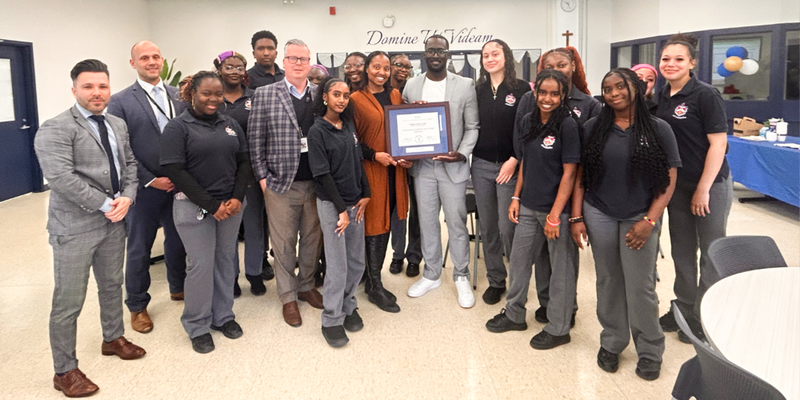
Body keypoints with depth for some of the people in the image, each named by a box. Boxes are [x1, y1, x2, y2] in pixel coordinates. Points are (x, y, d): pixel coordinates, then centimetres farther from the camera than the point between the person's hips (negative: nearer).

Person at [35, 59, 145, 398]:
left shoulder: (118, 125, 11)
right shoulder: (56, 129, -13)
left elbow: (129, 164, 13)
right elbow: (60, 177, -22)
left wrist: (127, 197, -6)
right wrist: (106, 204, -19)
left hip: (114, 221, 7)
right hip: (75, 226, -7)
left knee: (112, 285, 22)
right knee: (68, 301, 2)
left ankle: (113, 338, 43)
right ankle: (65, 371, 16)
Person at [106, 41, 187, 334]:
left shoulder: (179, 96, 5)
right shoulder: (120, 102, -6)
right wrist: (150, 180, -13)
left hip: (180, 184, 3)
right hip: (145, 188, -3)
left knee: (177, 241, 17)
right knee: (139, 249, 9)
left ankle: (178, 287, 39)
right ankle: (137, 306, 25)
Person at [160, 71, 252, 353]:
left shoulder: (230, 125, 9)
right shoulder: (178, 128, -6)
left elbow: (244, 162, 9)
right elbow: (176, 171, -12)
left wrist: (237, 198, -7)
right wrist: (211, 205, -15)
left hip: (230, 205, 5)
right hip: (194, 207, -4)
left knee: (225, 260, 11)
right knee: (201, 264, 0)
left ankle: (223, 316, 28)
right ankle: (198, 326, 18)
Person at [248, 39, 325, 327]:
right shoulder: (265, 94, 0)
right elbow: (255, 139, -1)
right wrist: (262, 176, -5)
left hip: (317, 182, 2)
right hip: (281, 183, -2)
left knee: (313, 239, 13)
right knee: (284, 243, 7)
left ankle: (307, 286, 32)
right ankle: (288, 297, 21)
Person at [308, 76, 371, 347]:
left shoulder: (349, 126, 8)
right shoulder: (317, 131, -8)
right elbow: (322, 174, -11)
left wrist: (365, 194, 3)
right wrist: (341, 209, -13)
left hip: (356, 202, 6)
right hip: (331, 203, -5)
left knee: (357, 262, 10)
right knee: (338, 264, -3)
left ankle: (348, 306, 30)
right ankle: (331, 320, 11)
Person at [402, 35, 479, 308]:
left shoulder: (465, 85, -2)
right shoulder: (411, 86, 6)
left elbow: (472, 127, -1)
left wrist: (462, 153, -15)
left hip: (452, 165, -3)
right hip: (422, 165, 3)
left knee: (457, 222, 3)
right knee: (427, 222, 12)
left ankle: (461, 277, 19)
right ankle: (432, 275, 27)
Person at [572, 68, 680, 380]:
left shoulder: (659, 129, -1)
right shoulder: (594, 128, 3)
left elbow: (669, 180, -2)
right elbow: (580, 175, 4)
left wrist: (649, 221, -11)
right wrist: (577, 217, -2)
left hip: (639, 219, -1)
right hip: (599, 216, 2)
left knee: (640, 287, 2)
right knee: (608, 282, 10)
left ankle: (650, 352, 23)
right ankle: (611, 343, 28)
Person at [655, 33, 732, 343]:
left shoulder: (705, 95, -13)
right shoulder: (662, 97, 5)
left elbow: (718, 143, -16)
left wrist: (703, 189, -17)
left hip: (710, 186, -7)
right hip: (677, 186, 7)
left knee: (711, 254, 6)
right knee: (682, 251, 16)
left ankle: (703, 320, 20)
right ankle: (684, 310, 31)